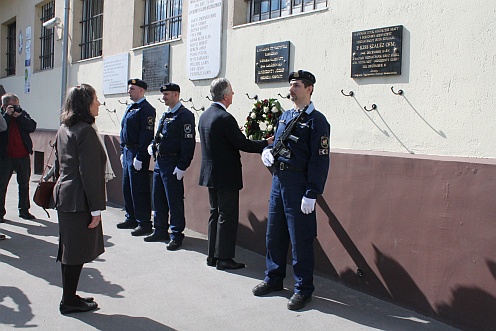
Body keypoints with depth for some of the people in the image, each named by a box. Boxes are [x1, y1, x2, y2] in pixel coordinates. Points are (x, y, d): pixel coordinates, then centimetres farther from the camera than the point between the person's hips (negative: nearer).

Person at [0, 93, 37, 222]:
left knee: (24, 184, 11)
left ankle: (24, 210, 22)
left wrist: (19, 116, -16)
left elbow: (32, 127, -8)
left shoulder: (22, 113, 5)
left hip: (23, 155, 3)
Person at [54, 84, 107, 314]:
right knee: (77, 252, 2)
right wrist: (96, 207, -18)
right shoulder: (85, 131, -17)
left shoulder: (64, 129, 12)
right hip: (79, 199, -10)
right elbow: (89, 172, -20)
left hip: (64, 194, 10)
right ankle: (69, 301, 14)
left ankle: (69, 297, 28)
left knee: (69, 250, 17)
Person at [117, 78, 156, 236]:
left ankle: (144, 223, 4)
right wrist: (123, 152, 16)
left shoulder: (146, 109, -13)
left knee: (139, 190, -5)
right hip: (127, 152, 10)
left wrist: (139, 157, -21)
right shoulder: (130, 107, 16)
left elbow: (147, 135, -18)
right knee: (127, 188, 16)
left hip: (138, 153, -10)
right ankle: (131, 218, 28)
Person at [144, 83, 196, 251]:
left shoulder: (185, 115, -12)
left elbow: (188, 143, -18)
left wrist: (182, 167, -21)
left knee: (174, 200, -2)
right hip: (160, 161, 9)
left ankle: (176, 235, 10)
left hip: (173, 164, -9)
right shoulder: (166, 115, 16)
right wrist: (153, 145, 7)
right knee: (158, 198, 16)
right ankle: (160, 230, 29)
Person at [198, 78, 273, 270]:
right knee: (227, 217, 1)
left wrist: (236, 133, 21)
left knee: (215, 214, 16)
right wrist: (266, 143, -6)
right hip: (226, 176, -9)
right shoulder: (225, 118, -20)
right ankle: (223, 258, 7)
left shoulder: (204, 116, 8)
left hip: (210, 173, 9)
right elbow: (242, 144, -18)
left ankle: (213, 255, 24)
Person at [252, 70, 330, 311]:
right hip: (278, 180, 8)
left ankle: (303, 289, 15)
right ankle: (274, 278, 32)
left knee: (300, 239, 1)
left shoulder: (316, 120, -9)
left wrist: (311, 194, -18)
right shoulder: (284, 116, 14)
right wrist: (267, 151, 1)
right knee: (274, 233, 15)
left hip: (298, 183, -7)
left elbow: (320, 160, -13)